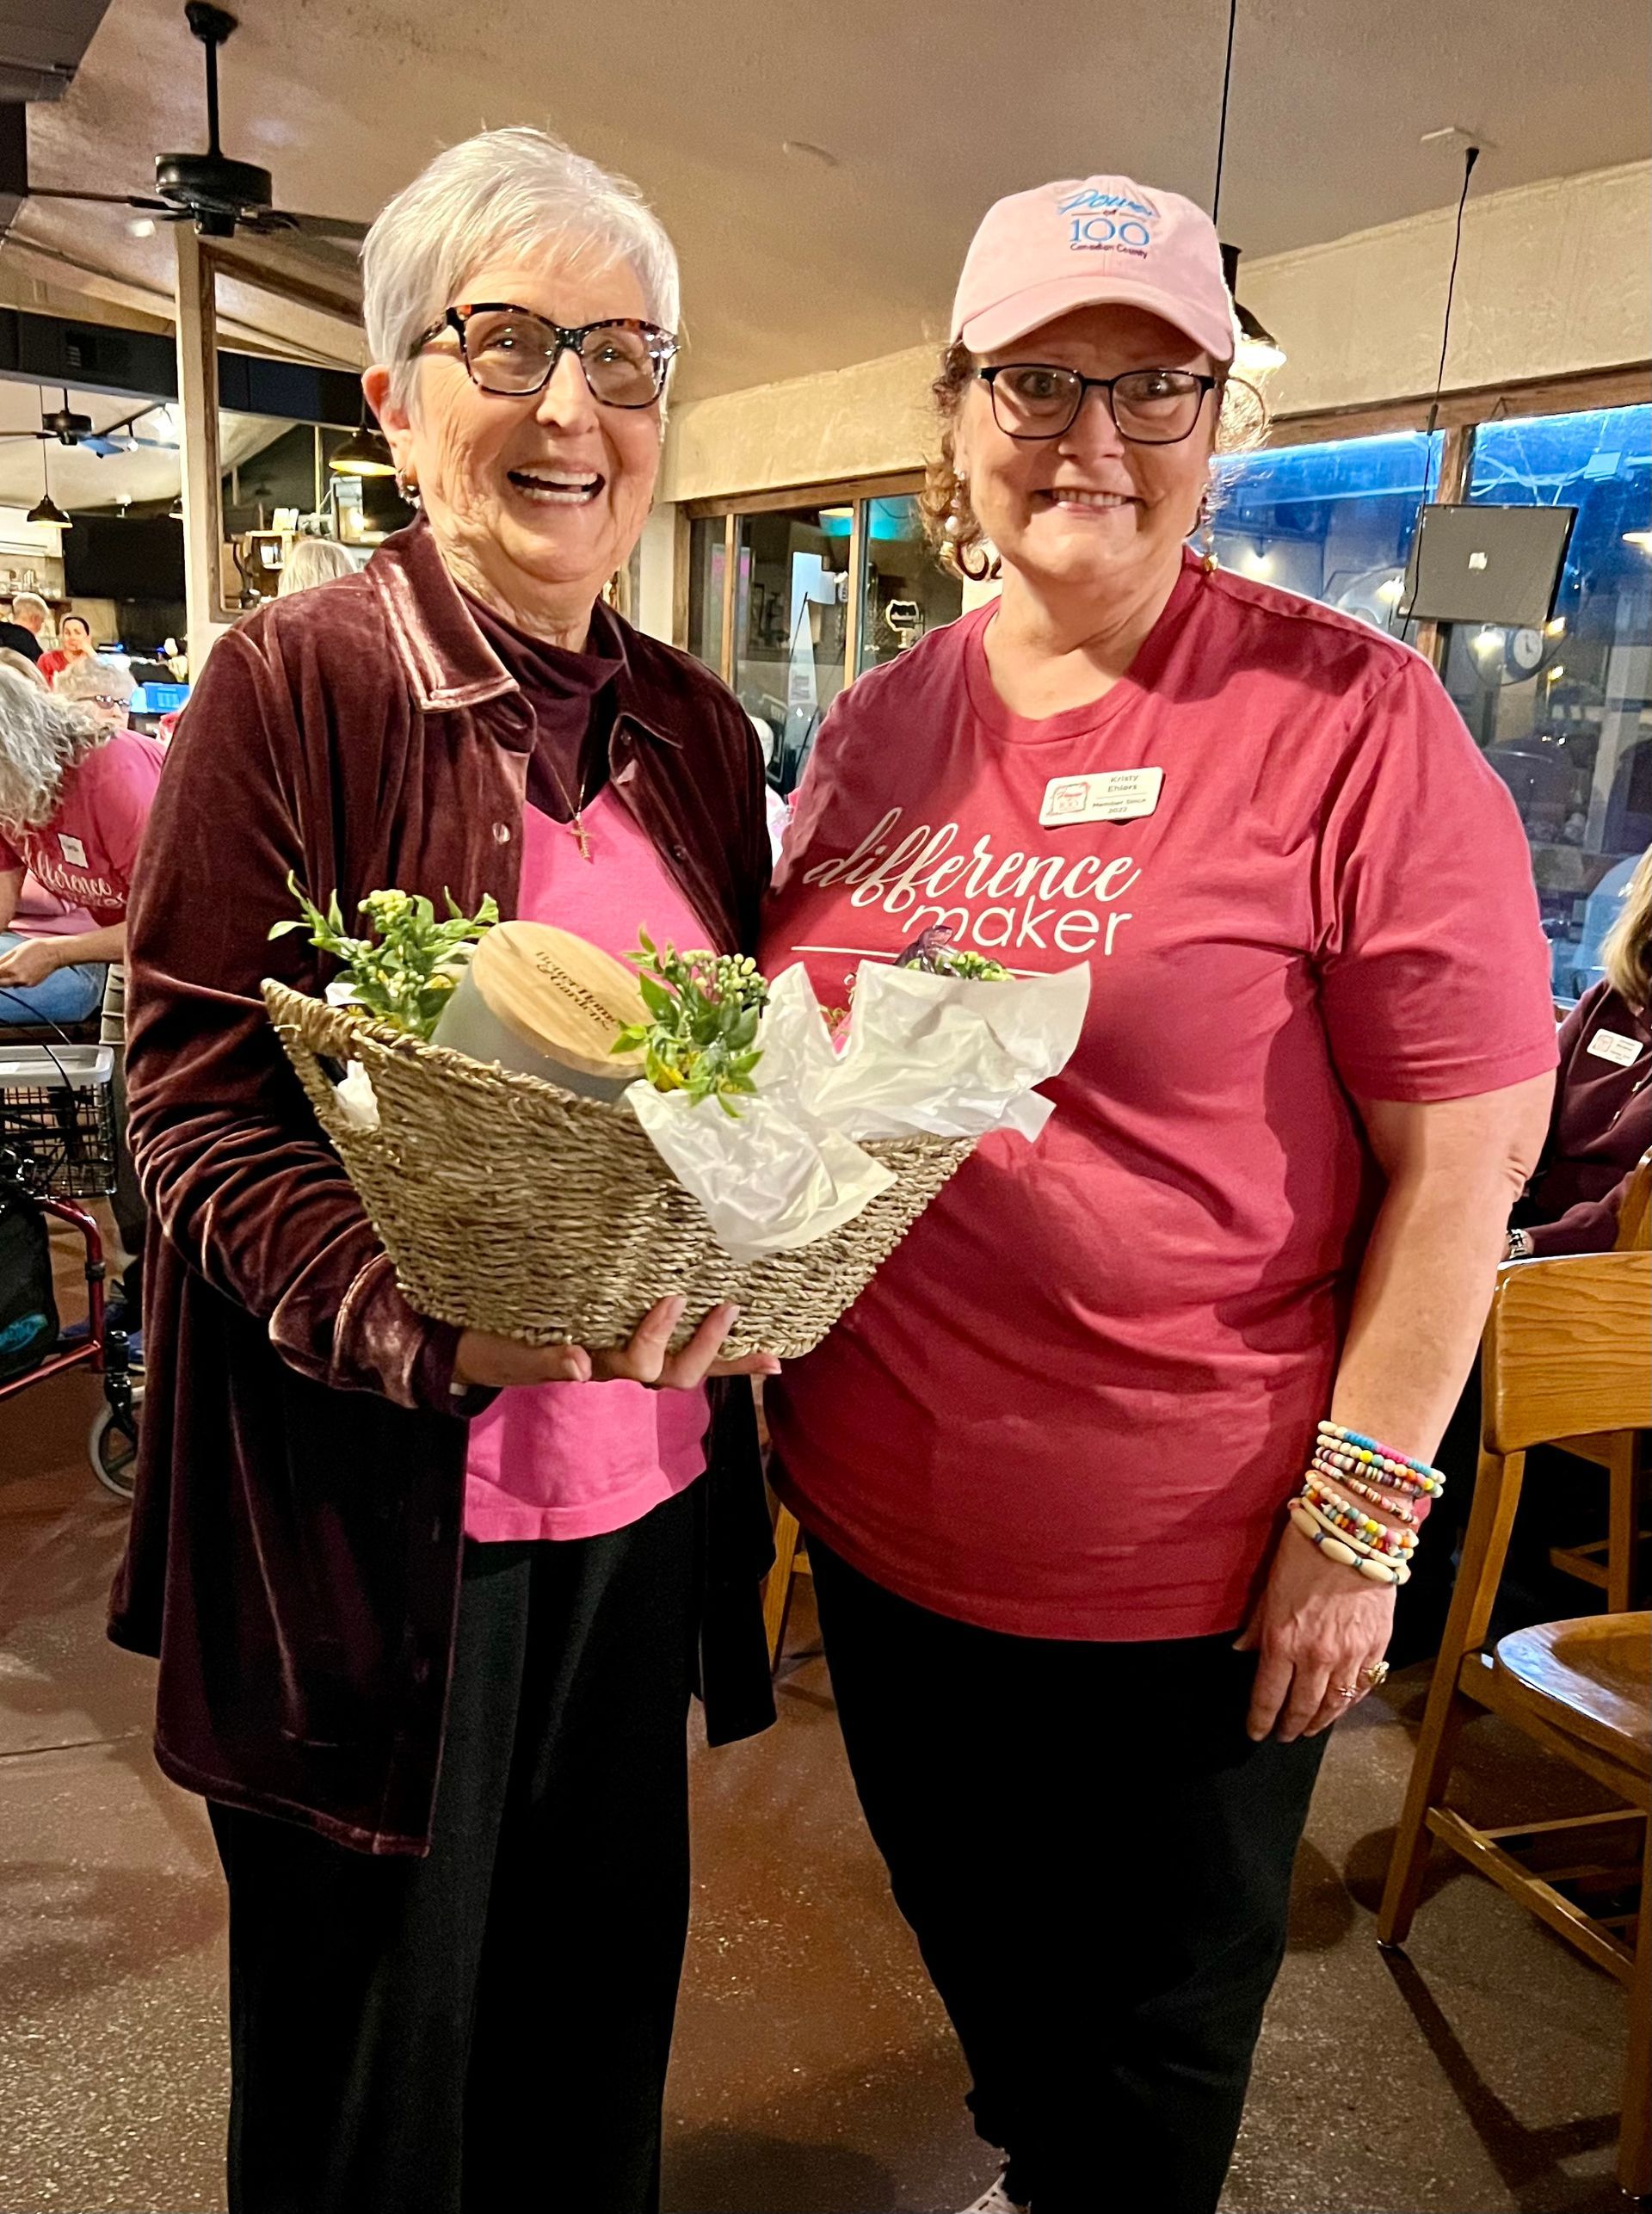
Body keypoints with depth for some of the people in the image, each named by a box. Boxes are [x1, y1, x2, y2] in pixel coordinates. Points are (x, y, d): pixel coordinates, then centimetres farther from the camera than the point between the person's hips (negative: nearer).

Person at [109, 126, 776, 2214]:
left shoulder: (695, 726, 7)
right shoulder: (293, 679, -9)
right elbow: (195, 1103, -13)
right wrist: (439, 1319, -28)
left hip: (644, 1494, 5)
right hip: (381, 1517, -4)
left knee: (604, 1991, 24)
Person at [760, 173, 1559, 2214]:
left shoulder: (1346, 722, -13)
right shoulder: (876, 726, 3)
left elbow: (1461, 1151, -14)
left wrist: (1359, 1522, -15)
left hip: (1179, 1569, -5)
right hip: (881, 1518, 6)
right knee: (978, 1964, 30)